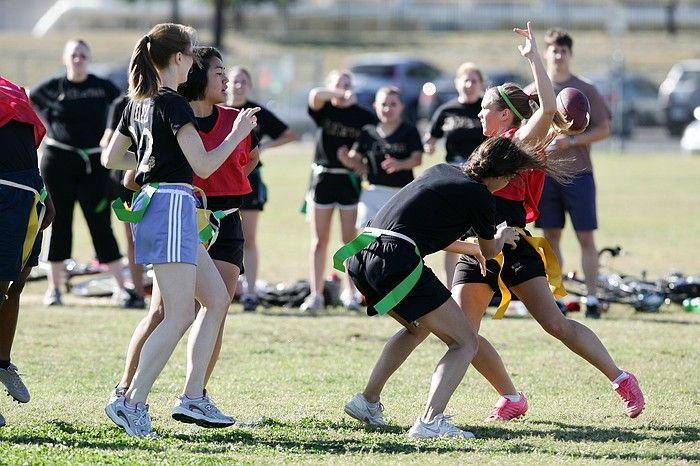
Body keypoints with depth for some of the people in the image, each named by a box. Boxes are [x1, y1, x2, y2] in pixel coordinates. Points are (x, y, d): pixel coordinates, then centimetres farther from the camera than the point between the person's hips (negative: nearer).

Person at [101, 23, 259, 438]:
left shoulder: (139, 103, 13)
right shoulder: (174, 105, -13)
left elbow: (111, 158, 21)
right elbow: (203, 166, -15)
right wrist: (238, 133, -3)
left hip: (153, 203, 10)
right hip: (171, 205, -10)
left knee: (217, 298, 13)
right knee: (180, 315, -9)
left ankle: (193, 396, 10)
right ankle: (132, 402, -11)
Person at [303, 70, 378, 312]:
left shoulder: (361, 115, 3)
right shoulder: (324, 110, 2)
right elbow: (315, 95, -18)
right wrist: (340, 95, -23)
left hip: (350, 180, 0)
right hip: (323, 178, 0)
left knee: (350, 239, 1)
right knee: (320, 240, 3)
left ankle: (351, 292, 10)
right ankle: (316, 294, 5)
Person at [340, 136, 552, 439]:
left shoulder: (442, 172, 23)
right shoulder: (480, 195, 1)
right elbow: (490, 251, 21)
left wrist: (476, 249, 53)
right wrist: (503, 237, 44)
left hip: (361, 256, 9)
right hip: (397, 262, -9)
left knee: (418, 328, 34)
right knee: (465, 344, -1)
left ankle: (367, 401, 34)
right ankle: (430, 422, -18)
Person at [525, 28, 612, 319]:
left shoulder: (586, 91, 2)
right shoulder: (532, 93, 9)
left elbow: (604, 130, 0)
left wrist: (572, 141, -14)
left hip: (578, 173, -2)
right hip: (544, 173, 2)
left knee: (586, 237, -4)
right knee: (551, 237, 5)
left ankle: (592, 299, -2)